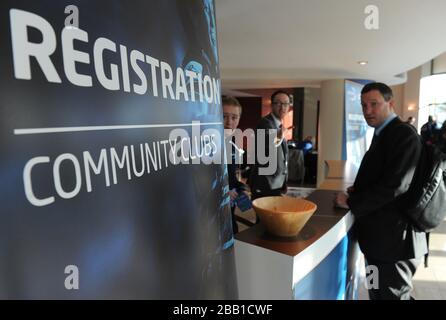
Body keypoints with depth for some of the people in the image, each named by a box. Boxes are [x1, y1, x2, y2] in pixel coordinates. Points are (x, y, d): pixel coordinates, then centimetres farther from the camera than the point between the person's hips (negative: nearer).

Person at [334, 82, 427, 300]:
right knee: (378, 293, 22)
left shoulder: (404, 135, -17)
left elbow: (395, 186, -25)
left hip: (394, 238, -9)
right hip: (380, 235, 9)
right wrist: (359, 189, 2)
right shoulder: (382, 134, 12)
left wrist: (352, 203, -17)